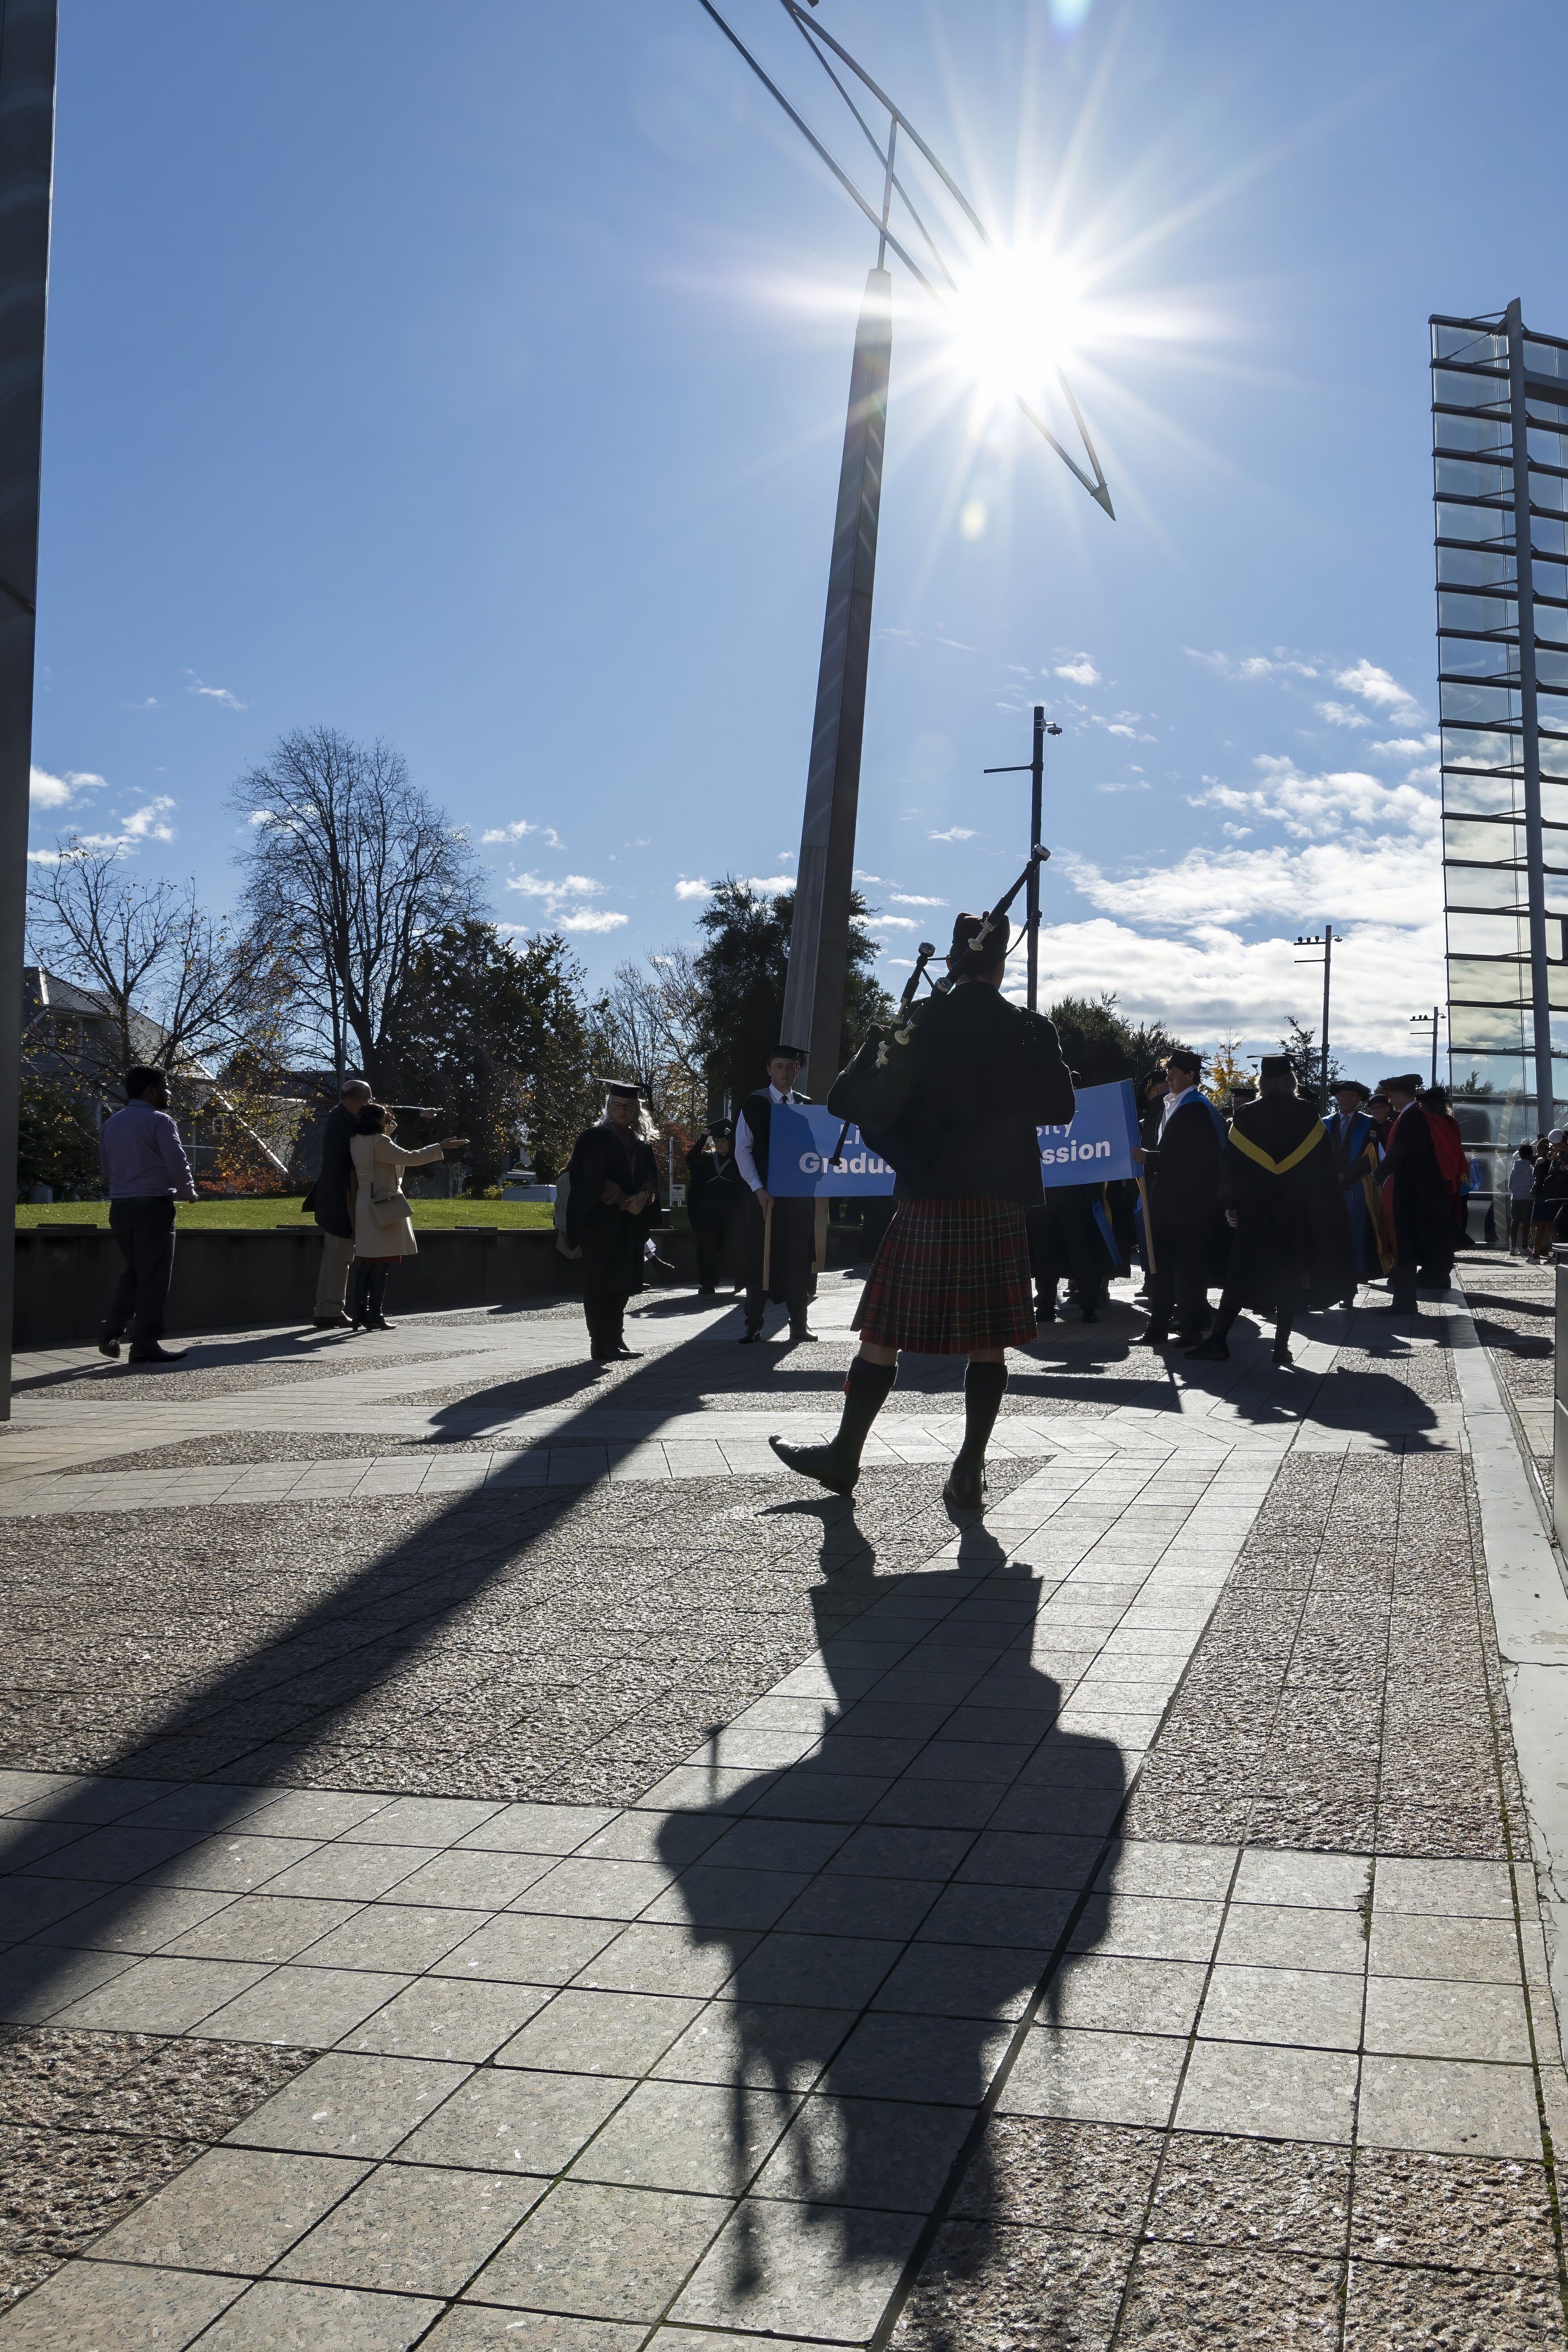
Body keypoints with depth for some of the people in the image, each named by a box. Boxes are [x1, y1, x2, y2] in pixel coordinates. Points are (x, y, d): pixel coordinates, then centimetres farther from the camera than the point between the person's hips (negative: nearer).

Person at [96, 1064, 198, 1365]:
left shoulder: (111, 1124, 13)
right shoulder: (159, 1121, -10)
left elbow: (106, 1168, 17)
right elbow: (177, 1163, -14)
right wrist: (188, 1192, 3)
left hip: (120, 1205, 7)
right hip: (153, 1205, -7)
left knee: (134, 1272, 19)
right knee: (153, 1277, -1)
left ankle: (110, 1334, 12)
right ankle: (145, 1345, 1)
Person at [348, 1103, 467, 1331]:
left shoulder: (357, 1141, 10)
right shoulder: (379, 1142, -16)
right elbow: (409, 1158, -19)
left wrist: (388, 1127, 21)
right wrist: (441, 1147, -14)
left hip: (365, 1207, 9)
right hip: (383, 1208, -9)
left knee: (365, 1263, 9)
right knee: (382, 1264, -5)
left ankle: (360, 1314, 7)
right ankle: (375, 1317, -4)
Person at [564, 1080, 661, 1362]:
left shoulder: (642, 1143, 15)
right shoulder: (595, 1138, -4)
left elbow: (651, 1177, 8)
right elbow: (593, 1180, -12)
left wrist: (643, 1197, -12)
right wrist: (624, 1201, -15)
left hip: (632, 1224, 6)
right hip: (602, 1223, -6)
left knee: (622, 1284, 7)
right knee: (602, 1283, -7)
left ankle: (616, 1341, 14)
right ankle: (602, 1347, -8)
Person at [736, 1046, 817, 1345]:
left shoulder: (807, 1107, 9)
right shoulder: (754, 1104, -1)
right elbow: (743, 1151, -4)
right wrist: (758, 1189, -13)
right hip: (764, 1194, -3)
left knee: (798, 1259, 5)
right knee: (759, 1258, 0)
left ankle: (799, 1323, 10)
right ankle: (753, 1325, 5)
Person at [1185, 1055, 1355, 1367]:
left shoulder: (1246, 1116, -1)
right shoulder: (1308, 1114, -1)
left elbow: (1230, 1163, 0)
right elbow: (1326, 1165, 1)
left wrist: (1229, 1205, 7)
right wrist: (1327, 1209, 8)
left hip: (1254, 1213, 0)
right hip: (1298, 1213, 0)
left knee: (1242, 1273, 3)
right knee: (1290, 1274, 7)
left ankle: (1218, 1340, -7)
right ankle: (1282, 1346, 2)